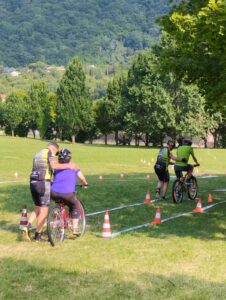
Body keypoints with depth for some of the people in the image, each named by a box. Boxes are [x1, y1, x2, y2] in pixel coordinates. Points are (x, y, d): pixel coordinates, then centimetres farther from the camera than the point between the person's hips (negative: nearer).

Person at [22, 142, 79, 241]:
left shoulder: (38, 154, 24)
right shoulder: (50, 152, -1)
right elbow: (54, 165, -19)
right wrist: (69, 166, -12)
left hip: (33, 182, 8)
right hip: (43, 183, -8)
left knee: (37, 209, 19)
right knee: (43, 211, 2)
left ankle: (27, 227, 0)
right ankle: (38, 235, 7)